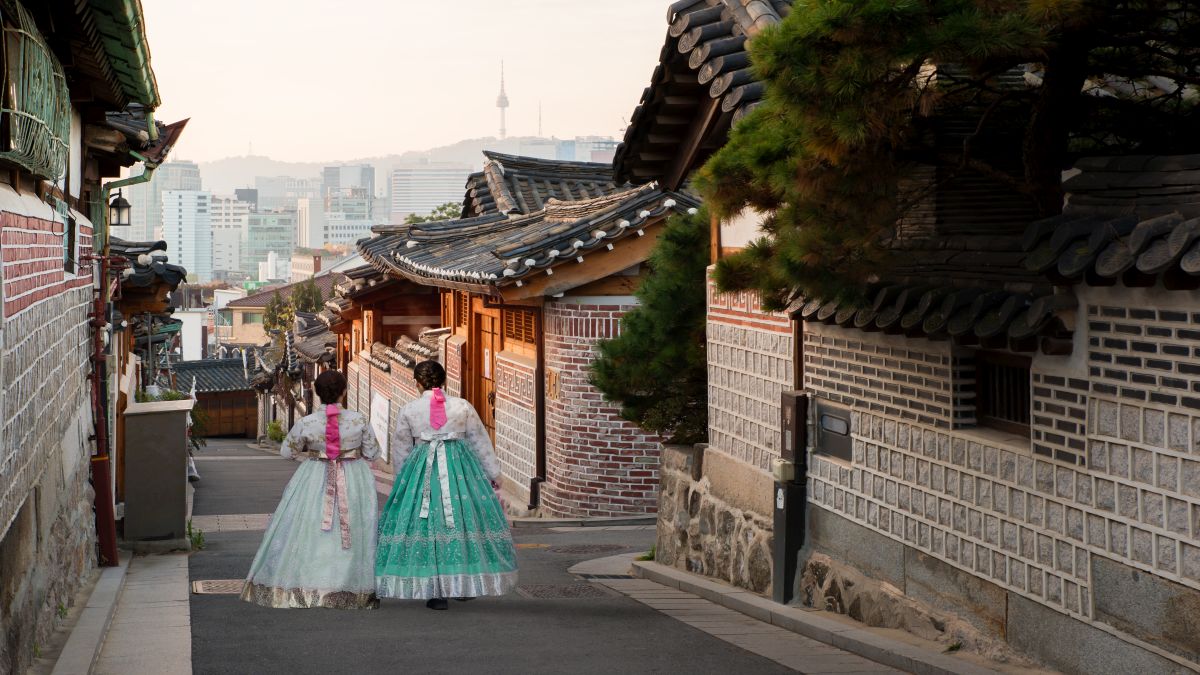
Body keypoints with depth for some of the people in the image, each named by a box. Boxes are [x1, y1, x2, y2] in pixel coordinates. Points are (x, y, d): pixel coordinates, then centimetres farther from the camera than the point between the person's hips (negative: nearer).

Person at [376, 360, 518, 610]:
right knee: (463, 519, 11)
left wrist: (403, 479, 24)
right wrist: (491, 474, 17)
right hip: (461, 469, 1)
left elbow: (400, 449, 10)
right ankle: (464, 586, 15)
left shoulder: (408, 410, 2)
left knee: (425, 527, 2)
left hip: (422, 469, -1)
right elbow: (481, 442, 9)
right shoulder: (463, 406, 3)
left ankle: (435, 592, -2)